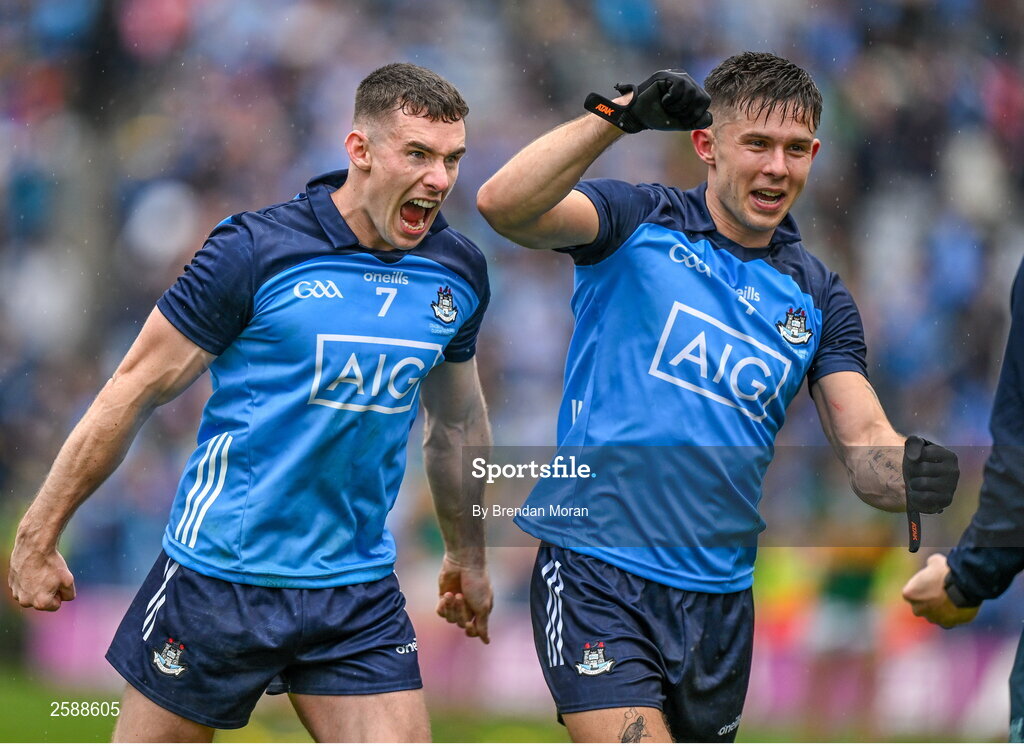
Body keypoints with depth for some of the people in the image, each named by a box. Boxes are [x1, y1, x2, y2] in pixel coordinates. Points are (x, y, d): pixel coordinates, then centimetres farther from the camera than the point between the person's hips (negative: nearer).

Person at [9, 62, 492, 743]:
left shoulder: (457, 272, 3)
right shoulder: (255, 250, -12)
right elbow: (138, 388, -6)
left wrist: (468, 556, 30)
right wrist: (39, 536, -5)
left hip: (359, 594, 4)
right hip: (220, 577, -4)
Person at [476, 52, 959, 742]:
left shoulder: (817, 297, 11)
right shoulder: (639, 224, -1)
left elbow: (865, 443, 2)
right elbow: (504, 205, -18)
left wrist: (913, 474, -22)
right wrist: (619, 116, -28)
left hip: (719, 599, 5)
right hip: (597, 574, -5)